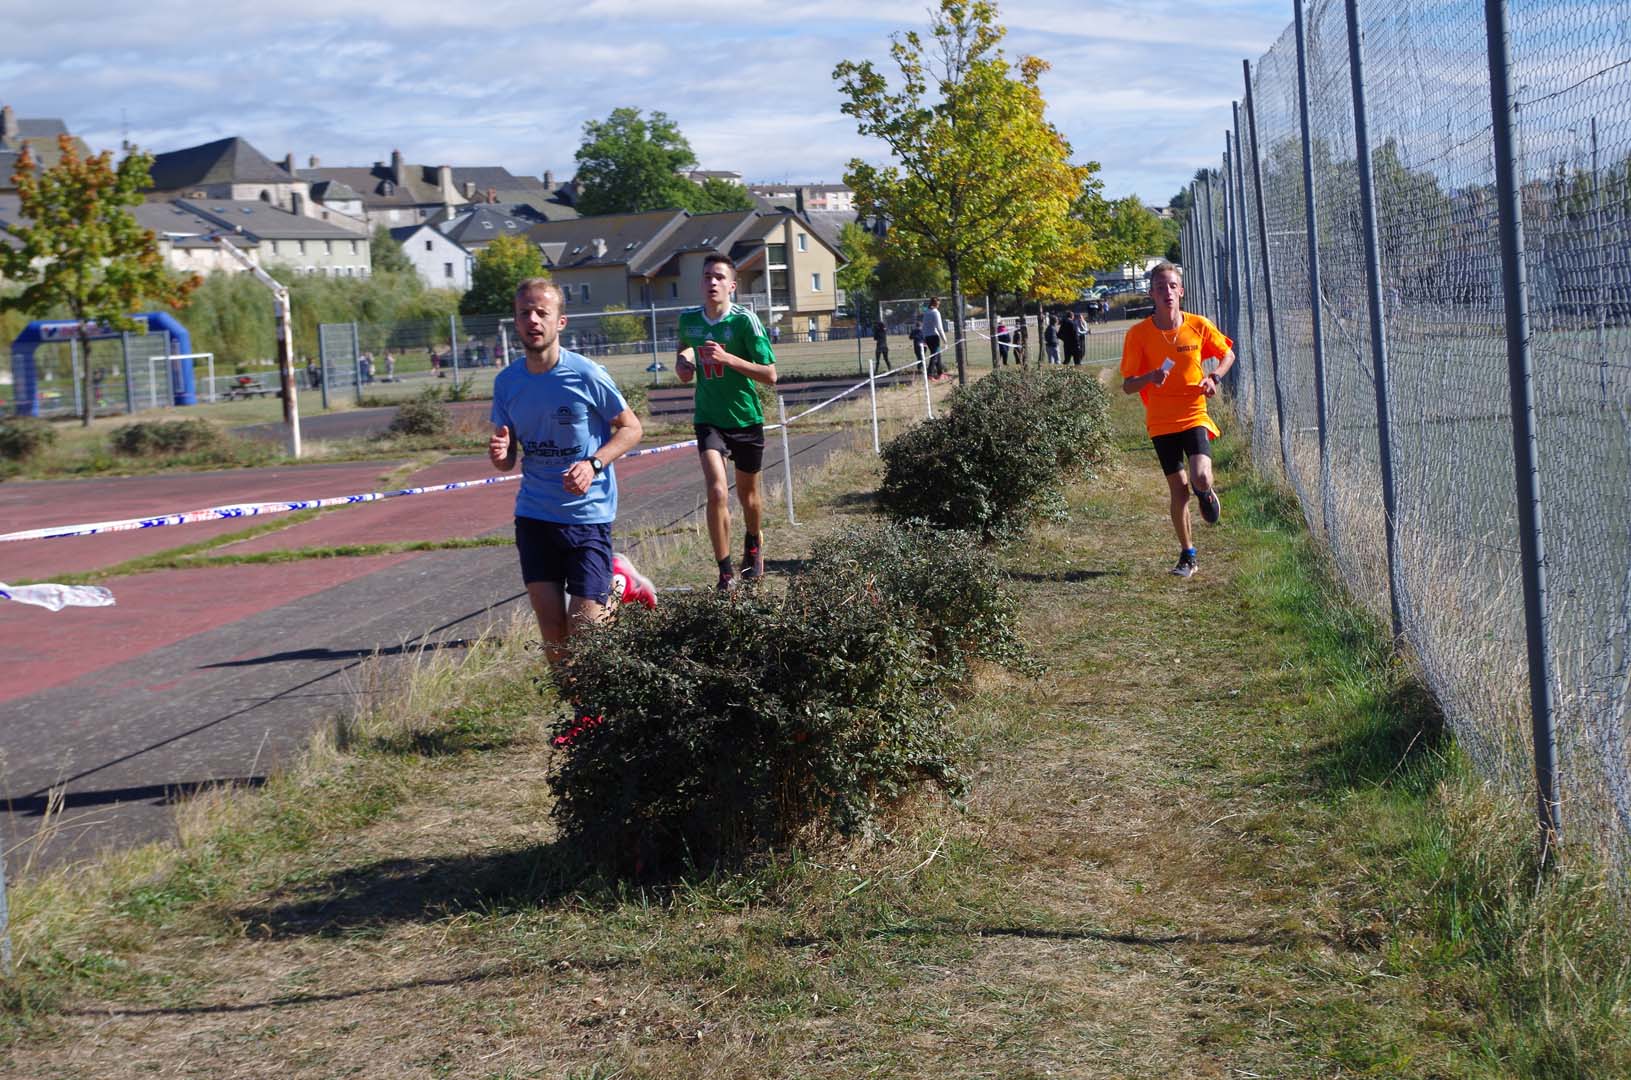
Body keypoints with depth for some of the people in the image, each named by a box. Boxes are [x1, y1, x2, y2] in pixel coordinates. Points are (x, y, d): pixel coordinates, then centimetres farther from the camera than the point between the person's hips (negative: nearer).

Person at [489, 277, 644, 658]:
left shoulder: (586, 375, -11)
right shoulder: (507, 381, 1)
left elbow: (631, 428, -1)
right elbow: (508, 460, 11)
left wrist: (593, 464, -18)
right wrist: (500, 455, -15)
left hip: (588, 515, -4)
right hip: (533, 516, 4)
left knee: (582, 629, -6)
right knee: (551, 630, 3)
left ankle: (617, 589, 24)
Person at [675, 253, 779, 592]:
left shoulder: (744, 320, -14)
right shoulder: (688, 319, -1)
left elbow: (770, 375, -15)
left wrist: (728, 358, -25)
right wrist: (682, 362, 2)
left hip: (746, 419, -1)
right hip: (709, 420, 1)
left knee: (747, 493, 16)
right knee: (717, 491, -18)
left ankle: (754, 543, 49)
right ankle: (725, 574, -11)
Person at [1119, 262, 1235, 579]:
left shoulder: (1199, 325, -5)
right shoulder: (1138, 333, -7)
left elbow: (1228, 354, 12)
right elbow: (1127, 386, -4)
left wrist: (1214, 377, -8)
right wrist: (1149, 377, -25)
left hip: (1194, 415, 0)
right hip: (1160, 422, 0)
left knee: (1201, 478, -20)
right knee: (1178, 489, 2)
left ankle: (1205, 493, 20)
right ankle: (1187, 555, 21)